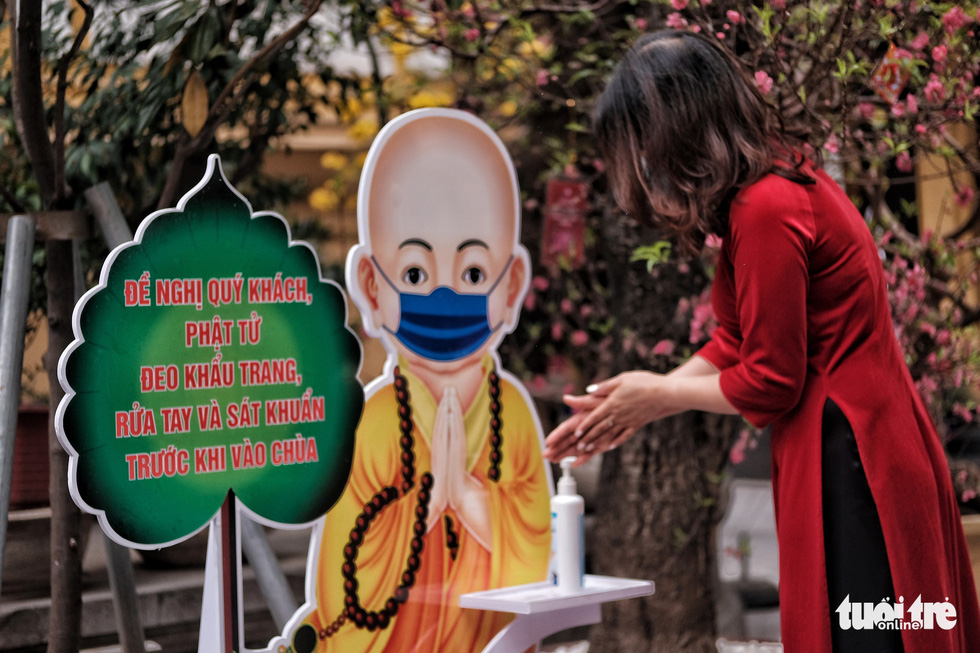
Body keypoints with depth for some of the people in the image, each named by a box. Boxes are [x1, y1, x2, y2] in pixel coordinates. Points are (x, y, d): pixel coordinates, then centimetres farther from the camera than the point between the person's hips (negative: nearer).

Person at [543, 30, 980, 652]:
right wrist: (625, 410, 14)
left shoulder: (767, 211, -20)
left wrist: (660, 395, 0)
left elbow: (770, 383, -15)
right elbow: (736, 344, 17)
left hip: (848, 462, -10)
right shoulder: (788, 180, 11)